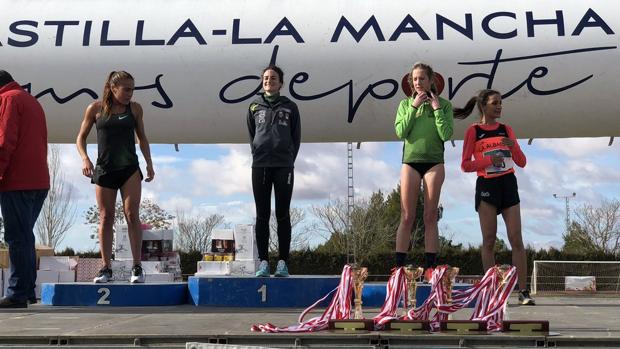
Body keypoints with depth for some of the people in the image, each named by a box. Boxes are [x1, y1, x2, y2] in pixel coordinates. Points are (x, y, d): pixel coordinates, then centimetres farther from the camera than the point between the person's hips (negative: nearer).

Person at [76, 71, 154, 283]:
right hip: (104, 169, 0)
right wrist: (85, 158, -9)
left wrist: (149, 163, 7)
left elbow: (142, 138, 15)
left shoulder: (135, 108, 6)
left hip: (130, 168, 0)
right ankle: (106, 269, 7)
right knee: (105, 218, 1)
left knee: (132, 215, -8)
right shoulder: (95, 108, 2)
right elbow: (81, 138, 8)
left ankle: (137, 267, -4)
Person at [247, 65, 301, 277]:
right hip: (259, 166, 2)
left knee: (283, 215, 0)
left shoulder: (290, 107, 9)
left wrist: (289, 160, 1)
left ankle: (283, 262, 4)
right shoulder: (255, 107, 13)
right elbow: (251, 135, 17)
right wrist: (258, 154, 7)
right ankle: (263, 262, 6)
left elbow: (296, 137, 9)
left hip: (284, 166, -1)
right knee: (262, 216, 2)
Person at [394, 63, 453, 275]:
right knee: (407, 217, -2)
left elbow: (446, 135, -6)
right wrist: (414, 107, -7)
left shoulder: (444, 105, 6)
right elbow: (400, 132, -4)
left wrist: (437, 108, -7)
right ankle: (399, 267, 0)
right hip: (410, 162, 1)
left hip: (434, 163, 0)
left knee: (430, 216, 1)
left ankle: (430, 268, 5)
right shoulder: (405, 104, 10)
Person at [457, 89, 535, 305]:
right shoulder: (473, 131, 3)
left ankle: (523, 291, -2)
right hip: (486, 185, -3)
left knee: (516, 239, -4)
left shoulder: (506, 129, 13)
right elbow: (466, 165, -3)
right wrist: (489, 160, -17)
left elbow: (522, 163, 11)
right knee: (489, 240, -3)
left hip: (508, 184, 3)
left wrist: (513, 146, -8)